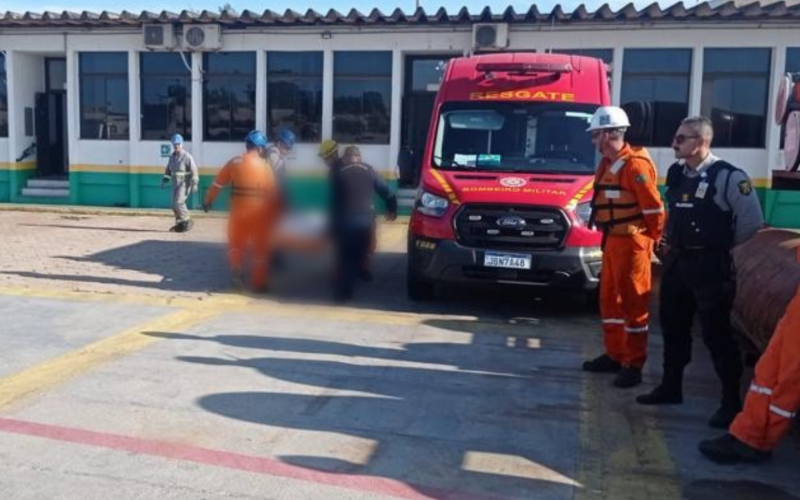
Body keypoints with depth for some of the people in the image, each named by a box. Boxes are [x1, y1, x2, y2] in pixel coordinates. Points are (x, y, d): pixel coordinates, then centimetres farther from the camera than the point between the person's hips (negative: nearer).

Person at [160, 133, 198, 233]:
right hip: (175, 184, 7)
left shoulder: (187, 156, -11)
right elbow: (168, 170, 19)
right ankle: (180, 224, 22)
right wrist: (164, 180, 10)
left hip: (185, 184, -7)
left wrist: (194, 184, -19)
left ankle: (188, 222, -2)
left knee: (178, 203, -17)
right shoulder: (172, 156, 10)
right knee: (175, 205, 9)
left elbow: (194, 170, -14)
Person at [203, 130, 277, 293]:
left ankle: (237, 272, 10)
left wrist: (208, 200, 18)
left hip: (239, 212, 1)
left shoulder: (235, 163, -1)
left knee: (236, 244, 22)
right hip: (260, 214, -1)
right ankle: (260, 282, 14)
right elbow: (272, 194, -1)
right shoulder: (265, 166, -3)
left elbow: (218, 183, 5)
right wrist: (273, 216, 9)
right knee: (261, 248, 11)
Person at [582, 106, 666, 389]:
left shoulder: (635, 164, -18)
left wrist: (652, 239, -7)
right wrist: (609, 235, 10)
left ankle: (633, 366, 7)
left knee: (633, 304, -2)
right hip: (612, 241, 10)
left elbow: (654, 208, -17)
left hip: (631, 243, -10)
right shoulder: (608, 164, 12)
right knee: (609, 299, 16)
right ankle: (614, 355, 28)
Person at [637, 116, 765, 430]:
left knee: (716, 334, -4)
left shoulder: (728, 176, -14)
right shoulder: (676, 174, 9)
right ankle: (671, 387, 30)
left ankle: (732, 401, 8)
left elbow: (752, 221, -12)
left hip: (710, 265, -7)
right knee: (673, 327, 15)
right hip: (677, 261, 7)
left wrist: (725, 245, -1)